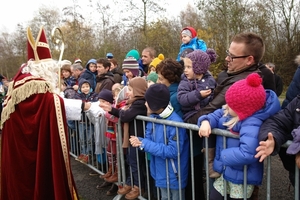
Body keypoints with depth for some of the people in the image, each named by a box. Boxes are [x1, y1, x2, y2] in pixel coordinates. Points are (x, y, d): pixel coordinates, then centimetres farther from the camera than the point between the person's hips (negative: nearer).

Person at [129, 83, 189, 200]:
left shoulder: (176, 122, -27)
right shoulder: (153, 117, -1)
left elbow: (173, 151, -29)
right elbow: (150, 140, 4)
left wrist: (144, 144, -28)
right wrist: (139, 141, -20)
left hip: (174, 175, -7)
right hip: (161, 172, 7)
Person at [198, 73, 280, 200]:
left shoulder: (252, 124, -35)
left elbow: (247, 154, -46)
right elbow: (215, 116, 4)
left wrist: (223, 155, -30)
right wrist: (206, 121, -20)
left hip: (242, 178, -8)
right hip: (225, 172, 8)